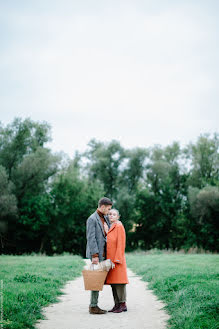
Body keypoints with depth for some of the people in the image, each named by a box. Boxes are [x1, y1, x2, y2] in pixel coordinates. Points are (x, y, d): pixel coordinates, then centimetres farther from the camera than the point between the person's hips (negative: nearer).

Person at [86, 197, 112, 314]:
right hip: (96, 254, -9)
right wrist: (94, 255, -20)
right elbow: (91, 238, -16)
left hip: (102, 254, 9)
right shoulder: (92, 219, -10)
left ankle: (94, 304, 13)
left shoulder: (105, 218, 16)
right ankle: (93, 306, -2)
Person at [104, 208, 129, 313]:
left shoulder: (119, 227, -8)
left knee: (119, 282, -7)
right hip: (110, 259, 8)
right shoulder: (109, 227, 18)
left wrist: (117, 259, -18)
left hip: (117, 259, -8)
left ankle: (123, 305, -2)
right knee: (113, 283, 9)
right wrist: (106, 232, 1)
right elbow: (107, 243, 15)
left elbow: (121, 244, -14)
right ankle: (117, 304, 14)